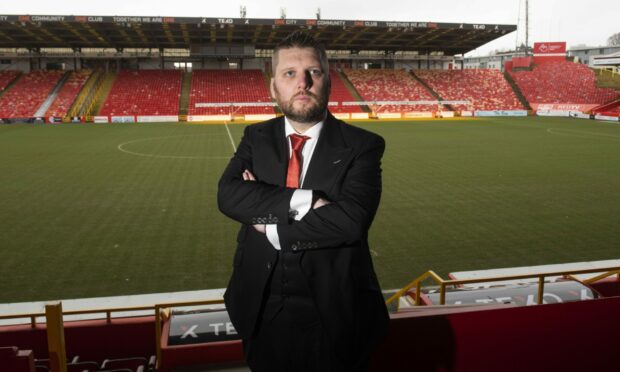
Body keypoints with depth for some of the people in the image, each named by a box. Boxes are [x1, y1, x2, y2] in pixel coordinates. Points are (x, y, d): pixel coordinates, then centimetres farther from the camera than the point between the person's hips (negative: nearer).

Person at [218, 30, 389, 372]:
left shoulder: (362, 146, -9)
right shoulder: (256, 138, 2)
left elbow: (352, 219, -23)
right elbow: (228, 194, -14)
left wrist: (269, 223, -16)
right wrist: (303, 200, -25)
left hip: (332, 312, -2)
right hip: (263, 310, 3)